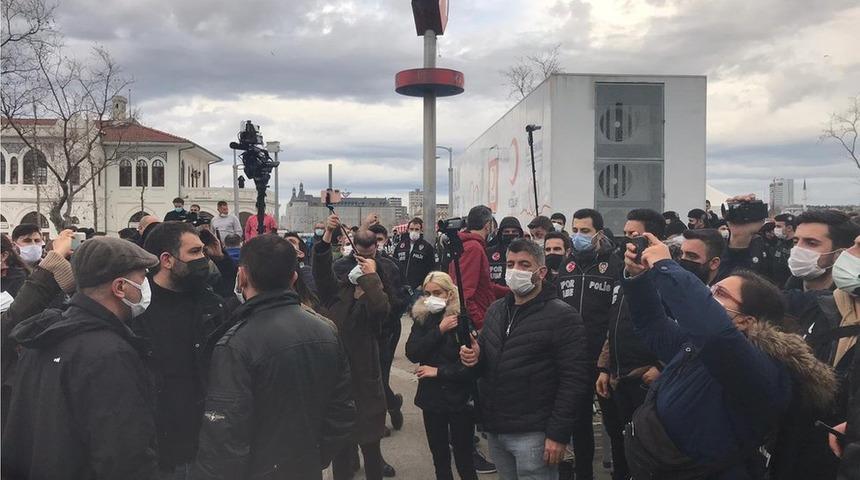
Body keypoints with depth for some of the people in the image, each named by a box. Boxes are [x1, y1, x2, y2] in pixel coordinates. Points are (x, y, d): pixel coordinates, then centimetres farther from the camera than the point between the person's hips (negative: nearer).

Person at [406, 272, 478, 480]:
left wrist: (438, 371, -14)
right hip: (432, 398, 4)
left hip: (460, 399, -4)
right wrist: (439, 330, -18)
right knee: (439, 457, 17)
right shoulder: (421, 318, 1)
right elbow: (412, 353, -12)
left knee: (464, 460, 5)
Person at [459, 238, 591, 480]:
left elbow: (574, 380, -14)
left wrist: (558, 434, -17)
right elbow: (485, 352, 22)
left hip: (533, 433, -6)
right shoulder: (496, 310, 11)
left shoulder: (562, 316, -11)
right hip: (495, 429, 7)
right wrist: (475, 355, -3)